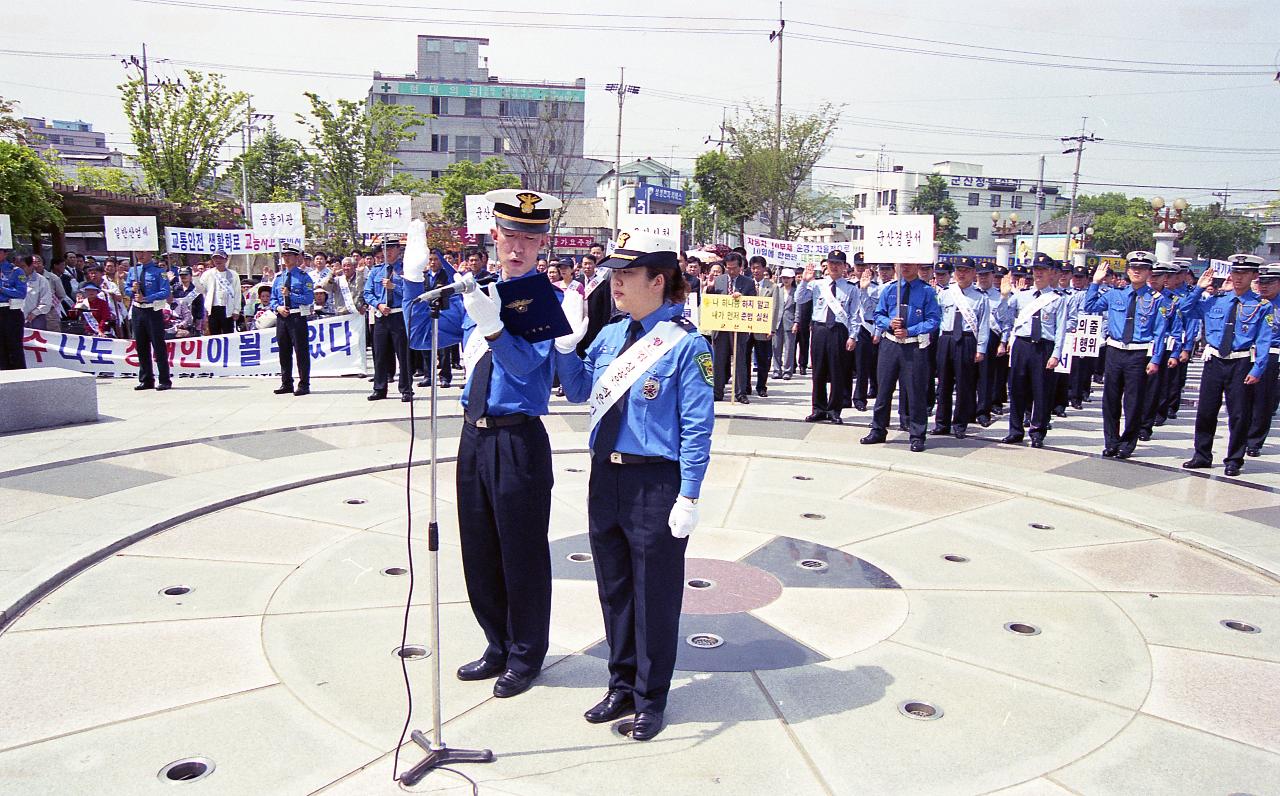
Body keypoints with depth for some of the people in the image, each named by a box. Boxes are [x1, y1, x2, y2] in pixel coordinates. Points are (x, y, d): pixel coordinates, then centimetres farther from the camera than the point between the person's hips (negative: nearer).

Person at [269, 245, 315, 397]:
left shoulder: (303, 276, -1)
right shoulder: (278, 277, 15)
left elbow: (309, 298, -10)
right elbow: (273, 299, 16)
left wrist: (290, 295, -16)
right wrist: (277, 307, -5)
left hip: (298, 317, -6)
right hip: (281, 317, 6)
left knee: (301, 351, -4)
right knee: (284, 352, 11)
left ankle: (304, 385, 2)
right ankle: (286, 383, 20)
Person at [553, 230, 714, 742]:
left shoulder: (685, 343, -12)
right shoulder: (610, 335, 7)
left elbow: (697, 426, -13)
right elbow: (578, 391, 15)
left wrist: (688, 497, -15)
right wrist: (565, 342, -1)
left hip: (657, 483, -7)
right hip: (606, 476, 7)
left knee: (654, 596, 8)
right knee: (614, 589, 18)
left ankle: (651, 699, 27)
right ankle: (622, 686, 36)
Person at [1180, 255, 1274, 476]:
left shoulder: (1263, 306, -2)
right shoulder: (1214, 300, 6)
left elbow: (1264, 341, -6)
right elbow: (1186, 313, 12)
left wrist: (1257, 370, -14)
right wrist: (1199, 288, 1)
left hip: (1241, 364, -3)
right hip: (1214, 361, 3)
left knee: (1239, 415, 3)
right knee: (1205, 411, 9)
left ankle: (1234, 461, 16)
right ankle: (1202, 456, 22)